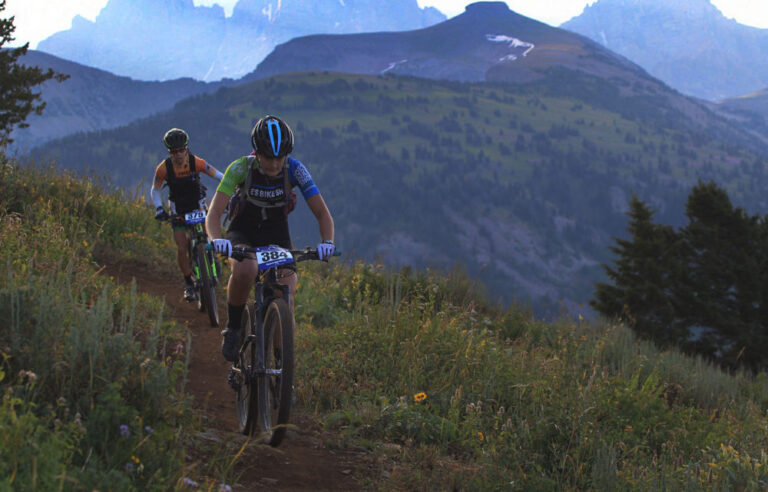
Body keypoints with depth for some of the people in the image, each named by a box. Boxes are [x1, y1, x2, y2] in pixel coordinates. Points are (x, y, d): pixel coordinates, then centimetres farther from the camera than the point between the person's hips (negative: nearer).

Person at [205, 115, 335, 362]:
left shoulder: (294, 170, -21)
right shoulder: (241, 168, -24)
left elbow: (322, 213, -20)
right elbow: (214, 213, -28)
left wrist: (327, 242, -40)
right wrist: (217, 239, -49)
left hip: (277, 234, 2)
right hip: (243, 232, -2)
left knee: (286, 301, -17)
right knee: (245, 270, -37)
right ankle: (232, 330, -13)